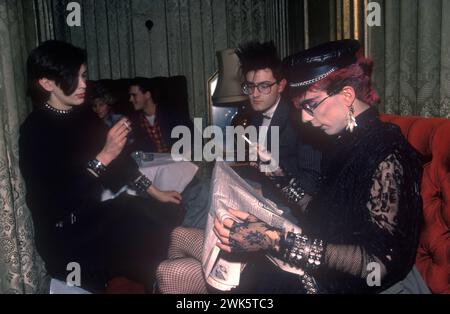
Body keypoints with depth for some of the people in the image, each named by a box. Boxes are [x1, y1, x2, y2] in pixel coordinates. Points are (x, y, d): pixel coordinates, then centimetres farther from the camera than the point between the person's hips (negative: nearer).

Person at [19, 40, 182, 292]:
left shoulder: (82, 115, 1)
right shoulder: (35, 131, -19)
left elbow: (117, 160, 9)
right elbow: (59, 201, -25)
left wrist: (156, 193, 8)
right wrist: (104, 156, -29)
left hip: (95, 210, 7)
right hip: (66, 235, -7)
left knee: (168, 214, -1)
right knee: (153, 246, -16)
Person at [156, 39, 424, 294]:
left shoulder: (387, 155, -20)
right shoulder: (349, 142, 6)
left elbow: (378, 264, -26)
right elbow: (323, 216, 10)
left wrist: (276, 239, -31)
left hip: (326, 283, -9)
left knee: (171, 274, -7)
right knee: (181, 236, 15)